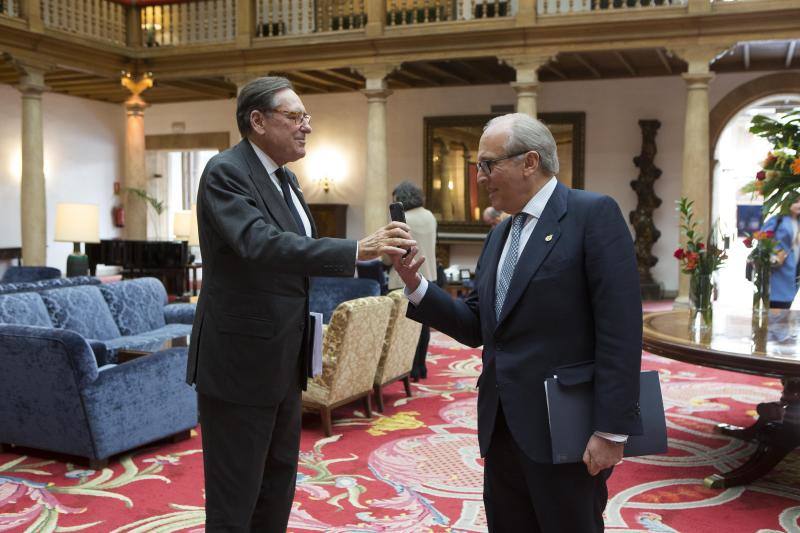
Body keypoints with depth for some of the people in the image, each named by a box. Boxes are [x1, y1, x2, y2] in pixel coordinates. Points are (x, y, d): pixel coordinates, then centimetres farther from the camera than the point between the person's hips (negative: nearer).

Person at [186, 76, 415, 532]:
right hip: (240, 363, -9)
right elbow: (261, 244, -32)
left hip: (282, 362, 9)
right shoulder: (226, 172, -16)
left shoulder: (285, 178, 12)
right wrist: (357, 250, -40)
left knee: (278, 486, 20)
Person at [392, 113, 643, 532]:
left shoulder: (593, 214, -9)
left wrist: (611, 430, -18)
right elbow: (475, 326, 13)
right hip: (502, 427, 7)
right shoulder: (498, 236, 15)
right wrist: (416, 285, -1)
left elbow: (620, 328, -15)